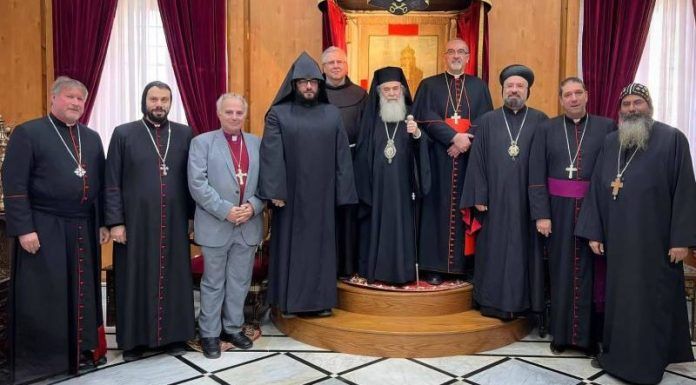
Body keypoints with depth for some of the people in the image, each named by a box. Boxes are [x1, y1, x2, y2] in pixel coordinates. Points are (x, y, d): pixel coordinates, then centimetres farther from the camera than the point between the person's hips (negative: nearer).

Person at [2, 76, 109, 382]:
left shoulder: (92, 138, 12)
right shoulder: (27, 133, -4)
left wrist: (102, 223, 9)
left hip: (84, 228, 5)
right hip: (43, 229, -5)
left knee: (83, 291, 13)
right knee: (43, 296, 4)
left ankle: (83, 350, 27)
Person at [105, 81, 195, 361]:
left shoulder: (185, 134, 6)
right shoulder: (123, 134, 1)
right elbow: (112, 183, -1)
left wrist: (194, 215, 5)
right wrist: (115, 221, -7)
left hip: (174, 222, 2)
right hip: (136, 222, -1)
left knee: (174, 278, 8)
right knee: (136, 280, 7)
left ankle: (174, 335, 22)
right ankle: (134, 339, 20)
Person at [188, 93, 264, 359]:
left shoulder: (257, 144, 9)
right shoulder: (202, 142, -2)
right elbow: (197, 184, -11)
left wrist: (253, 206, -12)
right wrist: (225, 210, -17)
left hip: (248, 225, 3)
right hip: (215, 225, -3)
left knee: (240, 282, 13)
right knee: (213, 283, 8)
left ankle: (233, 328, 28)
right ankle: (209, 333, 21)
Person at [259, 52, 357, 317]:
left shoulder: (332, 114, 8)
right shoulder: (278, 114, 0)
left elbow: (342, 156, 6)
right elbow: (271, 155, -8)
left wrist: (343, 193, 1)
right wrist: (275, 191, -17)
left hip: (322, 195, 2)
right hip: (290, 195, -2)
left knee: (320, 245, 8)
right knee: (290, 245, 5)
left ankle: (321, 299, 19)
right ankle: (289, 301, 16)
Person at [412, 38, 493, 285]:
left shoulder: (479, 86, 12)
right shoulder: (429, 85, 7)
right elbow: (426, 118, -6)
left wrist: (466, 140, -15)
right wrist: (454, 137, -17)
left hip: (471, 157, 2)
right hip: (438, 157, -1)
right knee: (437, 208, 0)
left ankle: (468, 264, 11)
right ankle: (435, 265, 5)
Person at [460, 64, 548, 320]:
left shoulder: (540, 121, 5)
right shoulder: (487, 121, 7)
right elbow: (477, 161, 3)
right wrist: (479, 196, -3)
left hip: (527, 200, 0)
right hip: (495, 200, 0)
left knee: (525, 249, 5)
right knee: (495, 250, 5)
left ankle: (524, 300, 18)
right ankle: (494, 302, 16)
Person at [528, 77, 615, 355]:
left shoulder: (607, 127, 2)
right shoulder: (546, 129, 4)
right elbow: (536, 175, 0)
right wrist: (541, 214, -7)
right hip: (558, 209, 1)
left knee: (591, 271, 6)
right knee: (561, 270, 8)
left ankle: (591, 334, 20)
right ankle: (561, 332, 21)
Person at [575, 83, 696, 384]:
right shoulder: (610, 143, 9)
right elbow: (596, 188, 9)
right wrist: (593, 232, 4)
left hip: (654, 239, -4)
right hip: (617, 239, 4)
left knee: (651, 300, 6)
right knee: (618, 297, 13)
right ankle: (618, 353, 28)